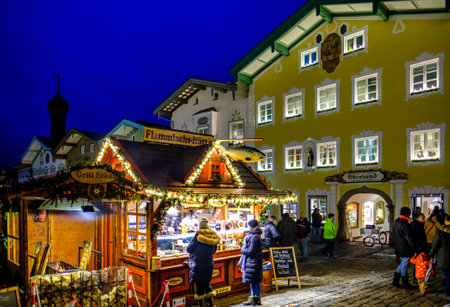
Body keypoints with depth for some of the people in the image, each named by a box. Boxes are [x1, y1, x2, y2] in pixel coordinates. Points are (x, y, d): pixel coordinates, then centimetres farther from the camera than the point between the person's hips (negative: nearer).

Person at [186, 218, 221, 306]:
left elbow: (189, 249, -8)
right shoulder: (213, 236, -3)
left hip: (198, 265, -5)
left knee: (199, 286, 7)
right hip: (209, 264, 5)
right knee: (207, 284, 20)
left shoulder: (198, 235, -16)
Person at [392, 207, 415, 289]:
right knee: (404, 264, 1)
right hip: (405, 248, -9)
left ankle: (395, 281, 19)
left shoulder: (396, 222, 9)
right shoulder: (405, 224, -20)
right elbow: (408, 237, -20)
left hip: (398, 247, 9)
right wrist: (414, 247, -13)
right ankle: (405, 284, 12)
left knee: (402, 263, 18)